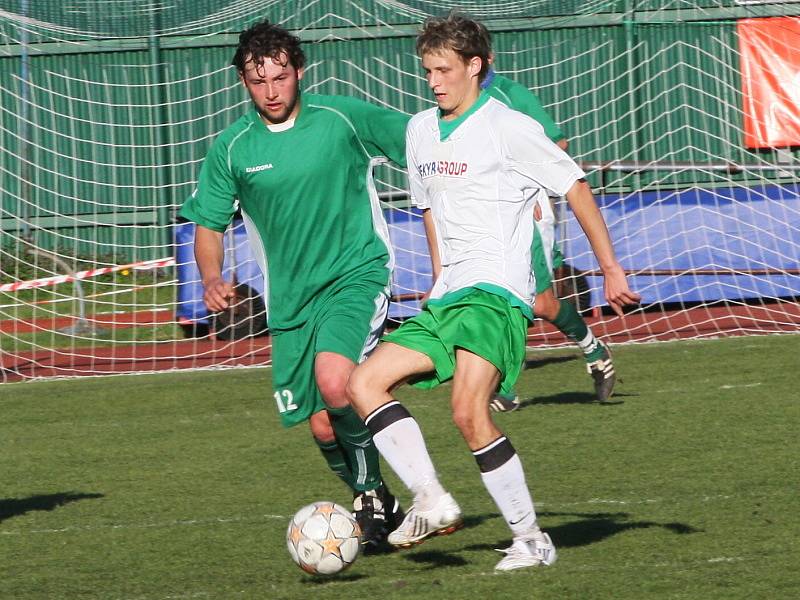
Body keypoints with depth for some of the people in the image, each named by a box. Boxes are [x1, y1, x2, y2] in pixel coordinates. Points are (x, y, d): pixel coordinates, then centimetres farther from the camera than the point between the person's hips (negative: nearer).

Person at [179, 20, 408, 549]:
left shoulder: (343, 119, -5)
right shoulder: (232, 149, 1)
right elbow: (208, 225, 7)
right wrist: (212, 278, -13)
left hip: (357, 274, -4)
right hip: (291, 301, 4)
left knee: (334, 384, -29)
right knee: (324, 428, 6)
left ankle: (371, 489, -6)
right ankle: (379, 507, 32)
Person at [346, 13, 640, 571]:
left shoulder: (508, 129, -7)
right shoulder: (420, 130, 16)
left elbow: (576, 189, -4)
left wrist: (611, 269, -5)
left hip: (497, 294, -8)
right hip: (447, 299, 8)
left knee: (469, 412, -26)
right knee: (364, 382, -6)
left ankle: (531, 539, -18)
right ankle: (433, 502, -10)